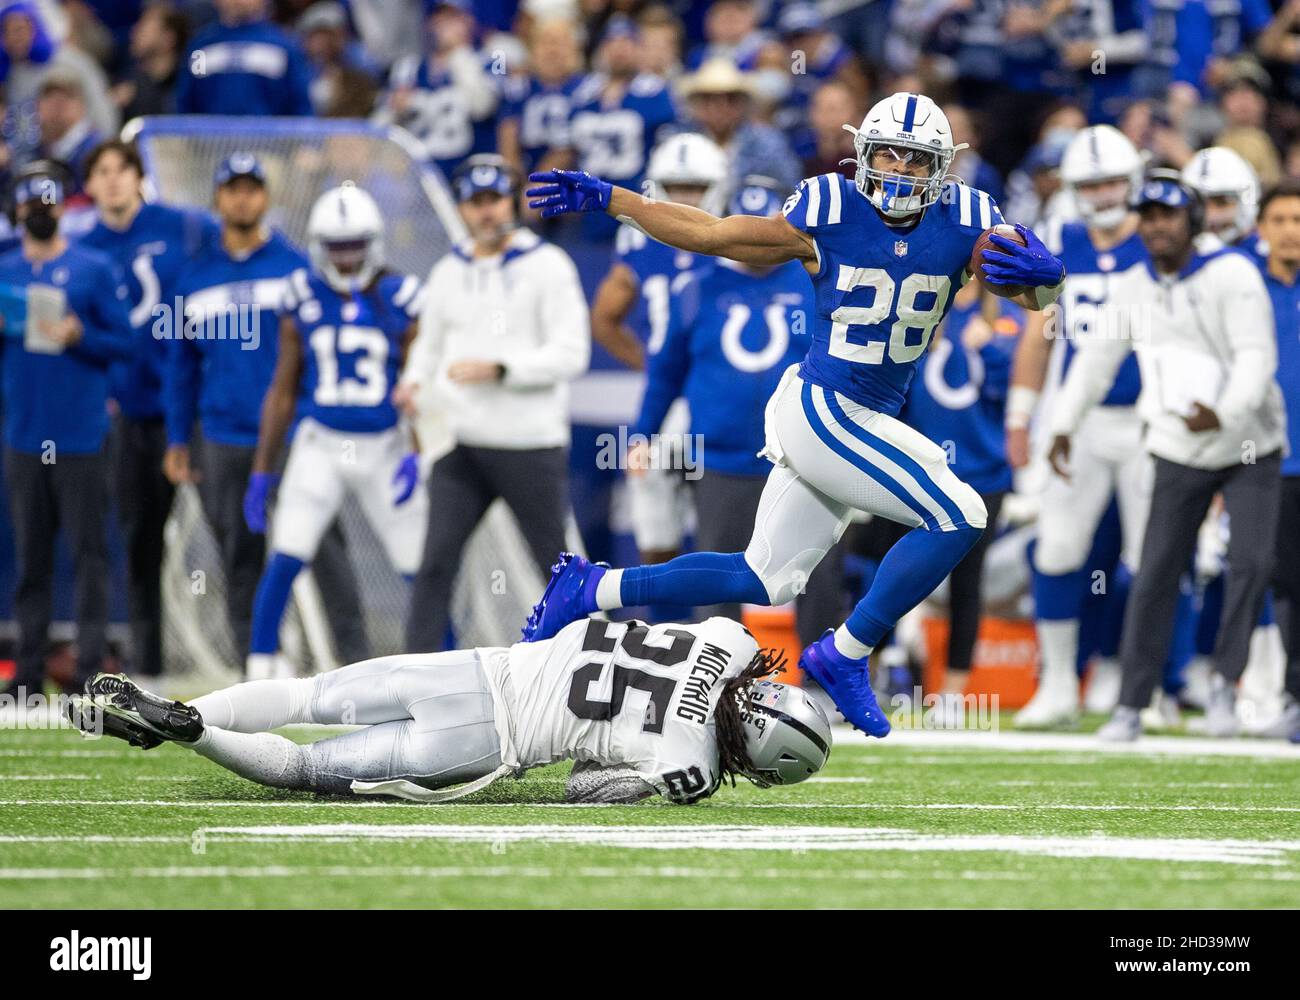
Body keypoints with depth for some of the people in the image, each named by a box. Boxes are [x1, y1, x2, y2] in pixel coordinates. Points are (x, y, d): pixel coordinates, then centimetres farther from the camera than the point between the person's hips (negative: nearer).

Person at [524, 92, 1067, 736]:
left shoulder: (963, 225, -1)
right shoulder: (831, 214, -10)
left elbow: (1035, 295, -4)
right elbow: (714, 234, 0)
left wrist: (1044, 276, -29)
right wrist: (605, 199, 1)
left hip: (867, 420, 6)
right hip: (822, 411, -6)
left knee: (765, 580, 15)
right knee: (957, 519, -17)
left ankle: (590, 590, 25)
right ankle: (843, 656, -4)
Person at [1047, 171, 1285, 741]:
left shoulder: (1232, 275, -13)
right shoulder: (1132, 288, 3)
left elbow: (1257, 357, -21)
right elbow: (1096, 361, 12)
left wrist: (1224, 413, -37)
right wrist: (1063, 426, 5)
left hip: (1250, 446, -3)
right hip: (1180, 454, 3)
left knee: (1251, 562, -15)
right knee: (1156, 575, -2)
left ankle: (1225, 680, 2)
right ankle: (1131, 705, 3)